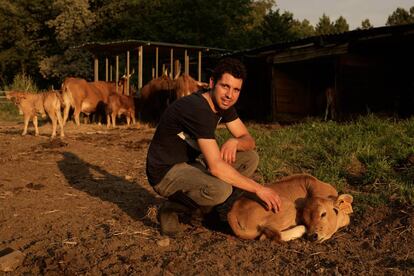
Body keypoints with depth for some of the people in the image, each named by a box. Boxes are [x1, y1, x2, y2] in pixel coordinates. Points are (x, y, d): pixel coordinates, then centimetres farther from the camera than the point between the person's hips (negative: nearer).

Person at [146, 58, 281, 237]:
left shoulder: (223, 103, -1)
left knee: (249, 158, 0)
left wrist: (234, 142, -21)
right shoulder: (198, 109, -29)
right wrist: (258, 189, -27)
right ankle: (171, 209, -6)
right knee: (220, 189, -35)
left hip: (192, 162, 9)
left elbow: (249, 140, 4)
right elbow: (216, 167, -34)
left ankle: (206, 208, 5)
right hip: (166, 172, -9)